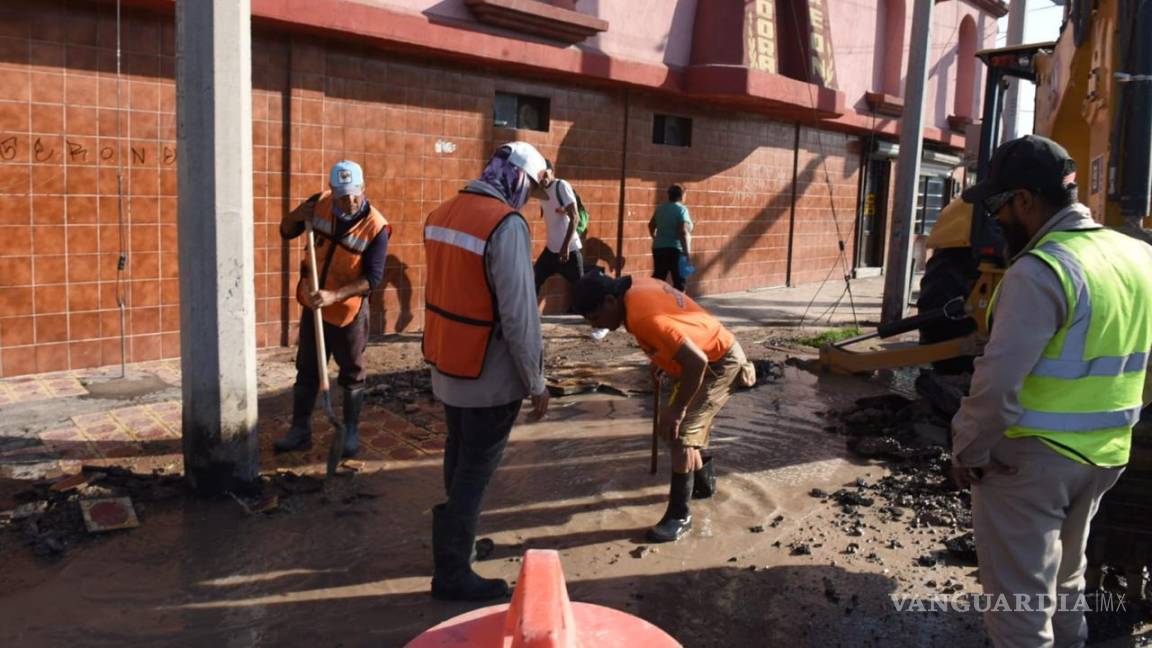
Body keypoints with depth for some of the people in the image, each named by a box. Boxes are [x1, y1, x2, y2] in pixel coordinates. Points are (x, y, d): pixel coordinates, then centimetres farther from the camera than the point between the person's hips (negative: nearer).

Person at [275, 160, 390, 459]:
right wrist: (298, 215, -16)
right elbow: (286, 231, 7)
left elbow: (372, 278, -21)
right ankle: (300, 430, 25)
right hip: (312, 305, 4)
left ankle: (351, 433, 24)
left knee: (352, 375, 9)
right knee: (306, 371, 13)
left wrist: (333, 296, -32)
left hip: (348, 311, -4)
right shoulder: (320, 203, -7)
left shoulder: (376, 227, -20)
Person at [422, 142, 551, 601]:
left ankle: (457, 542, 42)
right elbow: (520, 314, -22)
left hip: (446, 366, 8)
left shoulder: (442, 213, 5)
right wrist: (536, 381, -13)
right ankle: (452, 573, 17)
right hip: (489, 375, -8)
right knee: (475, 472, 5)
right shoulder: (506, 224, -21)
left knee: (459, 460, 23)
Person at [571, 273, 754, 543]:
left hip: (720, 363, -10)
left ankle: (679, 516, -1)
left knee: (680, 433, -11)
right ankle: (704, 483, 44)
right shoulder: (636, 287, -5)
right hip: (713, 355, 10)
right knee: (693, 426, 23)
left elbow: (696, 361, -35)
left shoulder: (643, 316, -33)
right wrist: (664, 358, 14)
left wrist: (677, 408, -25)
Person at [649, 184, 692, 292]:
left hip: (658, 248, 7)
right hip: (675, 250, -6)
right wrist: (687, 252, -18)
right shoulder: (681, 209, -10)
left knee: (657, 279, 9)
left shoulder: (660, 209, 11)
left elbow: (651, 225, 23)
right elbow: (683, 232, -19)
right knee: (679, 281, 0)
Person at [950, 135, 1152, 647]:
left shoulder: (1043, 269, -22)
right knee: (1063, 576, 26)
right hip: (1104, 454, 8)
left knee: (1019, 592, 4)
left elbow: (999, 380, -27)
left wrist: (969, 451, -14)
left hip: (1031, 458, -8)